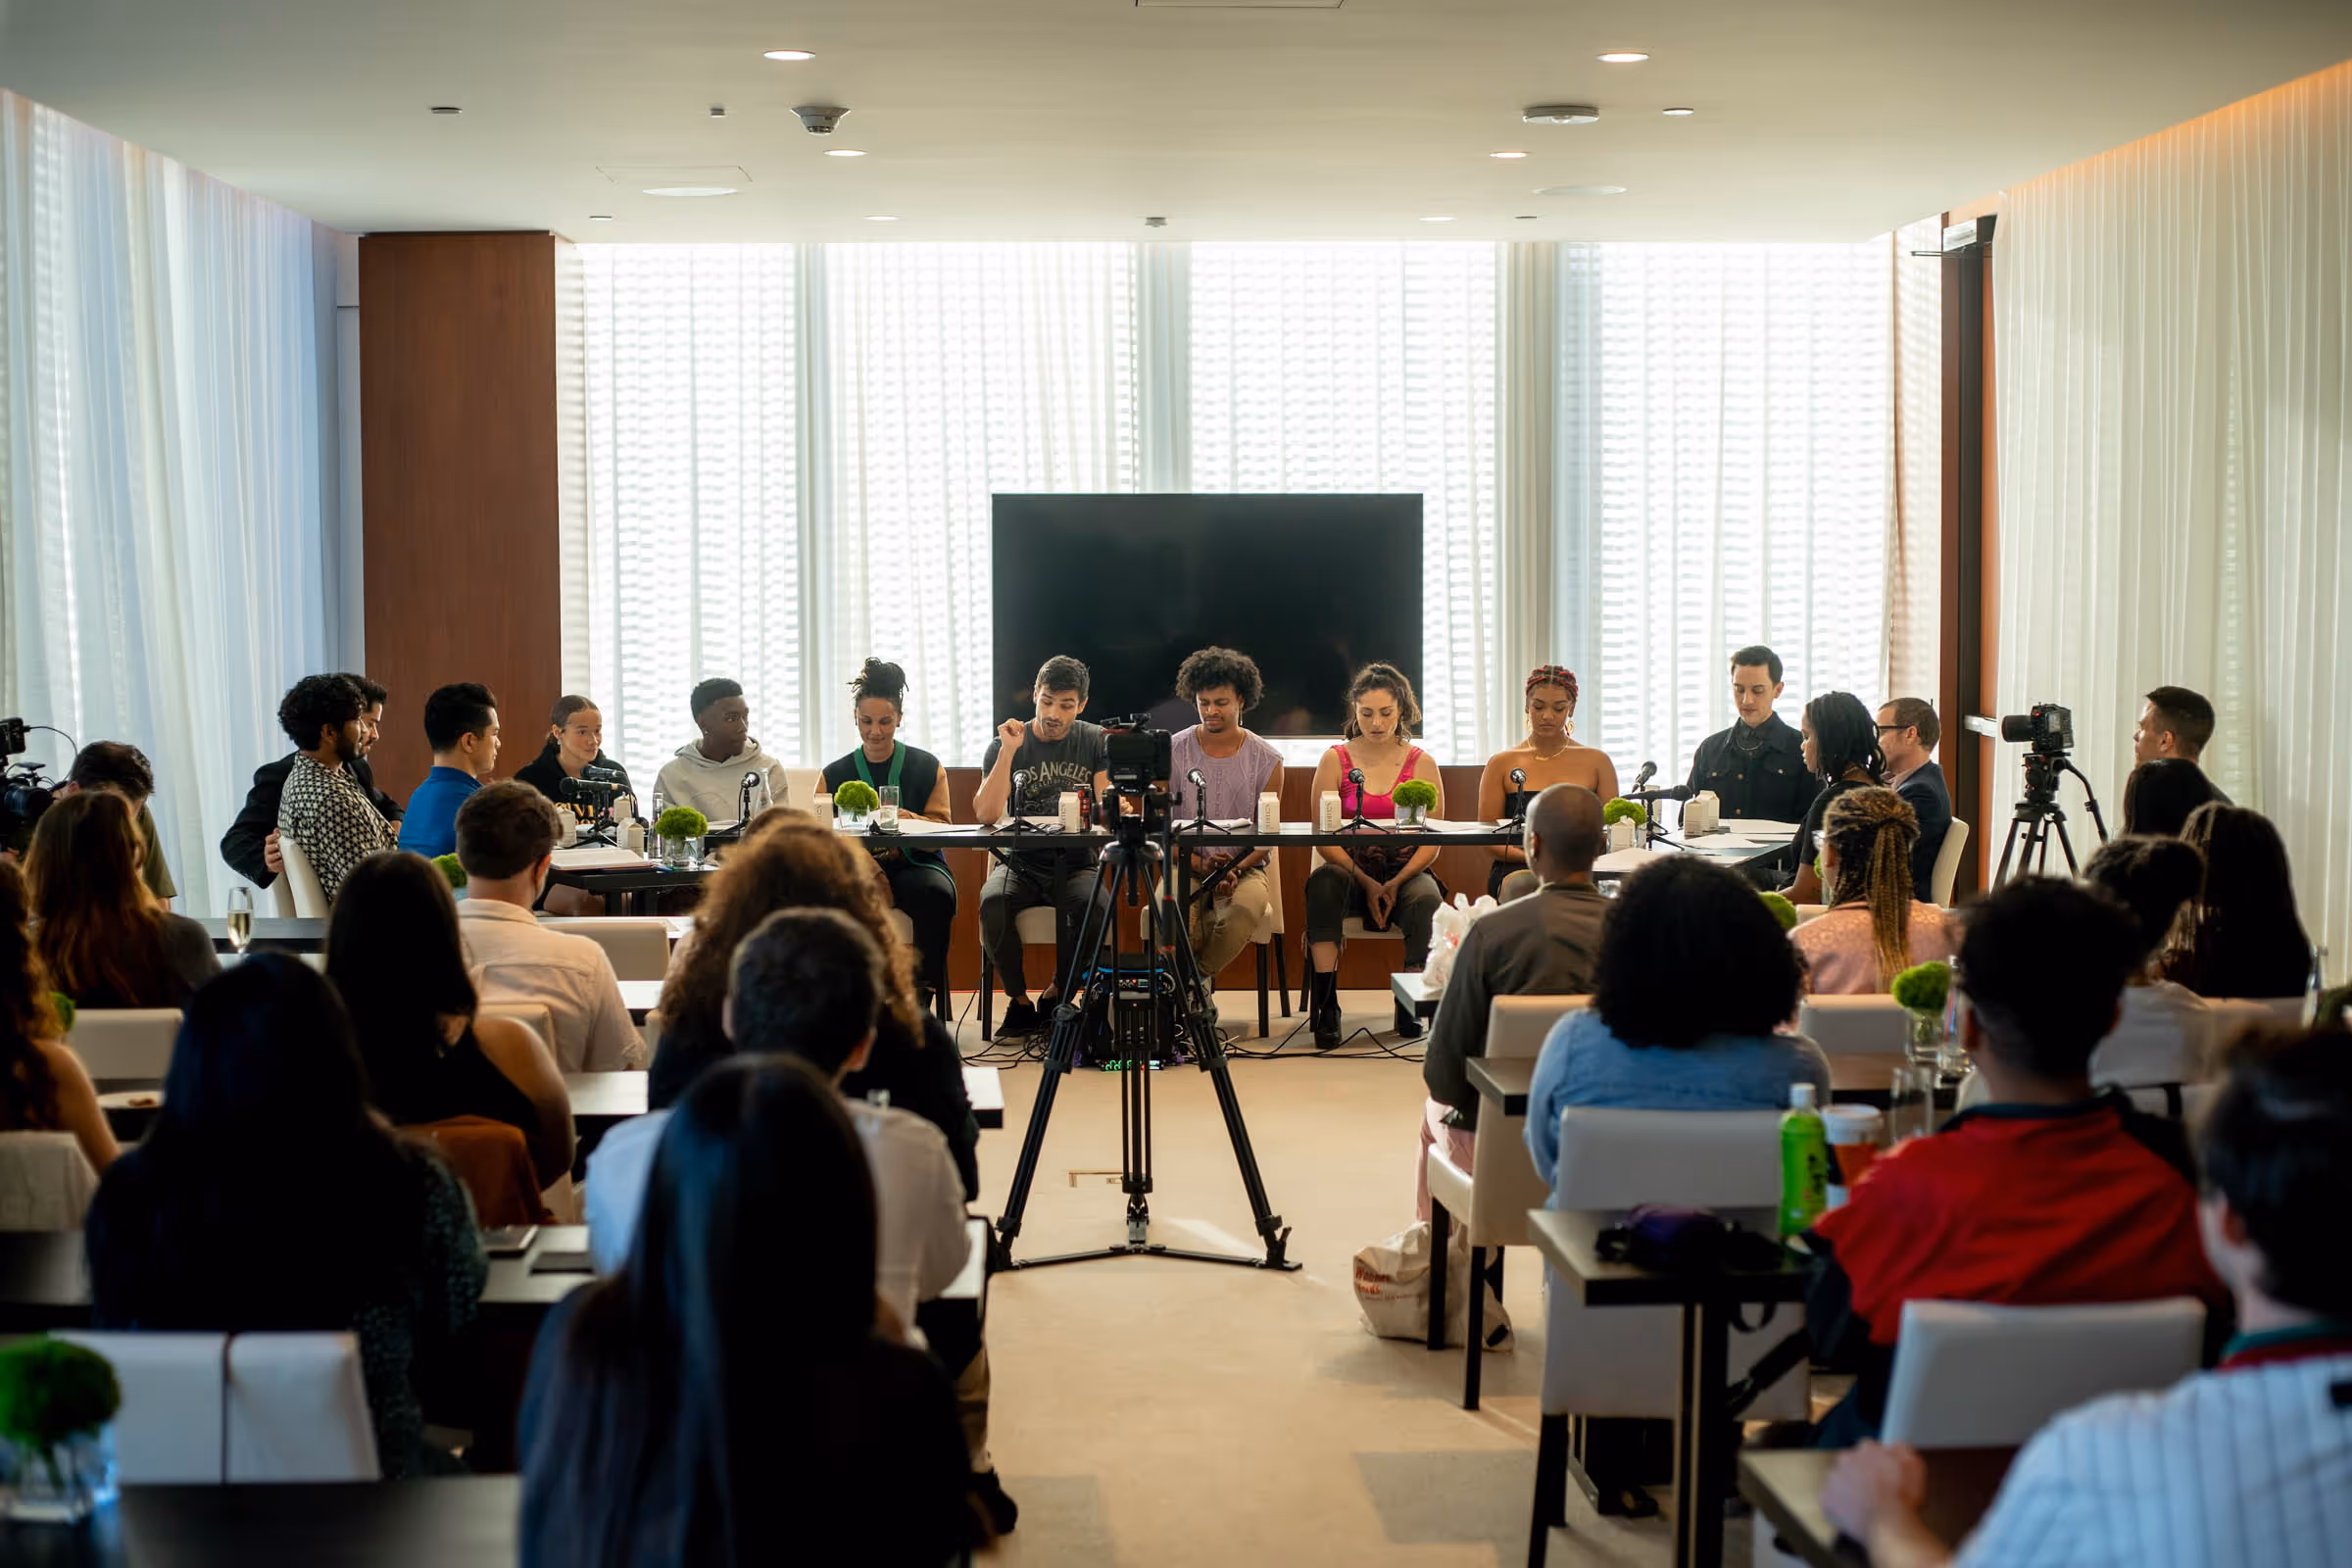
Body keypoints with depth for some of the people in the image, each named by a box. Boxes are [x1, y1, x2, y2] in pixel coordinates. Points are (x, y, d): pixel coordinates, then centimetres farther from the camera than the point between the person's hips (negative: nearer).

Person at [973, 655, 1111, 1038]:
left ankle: (1055, 997, -10)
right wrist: (1009, 751, -17)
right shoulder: (1005, 745, 2)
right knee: (993, 901, -33)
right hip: (1021, 864, 0)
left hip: (1076, 864, 0)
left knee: (1094, 903, -34)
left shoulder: (1095, 742, 6)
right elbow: (986, 814, -11)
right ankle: (1018, 1002, -14)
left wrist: (1111, 802, -25)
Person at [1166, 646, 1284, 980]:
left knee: (1244, 910, -36)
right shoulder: (1173, 752, 2)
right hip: (1186, 864, 0)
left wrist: (1236, 871, -18)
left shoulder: (1267, 761, 2)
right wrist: (1199, 864, -16)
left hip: (1245, 868, 0)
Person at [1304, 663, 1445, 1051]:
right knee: (1323, 884, -34)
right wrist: (1366, 883, -14)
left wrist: (1395, 883, -14)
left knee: (1427, 902, -34)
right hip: (1350, 870, 0)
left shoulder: (1421, 763, 6)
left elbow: (1432, 842, 2)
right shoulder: (1335, 760, 5)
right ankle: (1325, 1007, -32)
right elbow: (1324, 839, -1)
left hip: (1405, 872, 0)